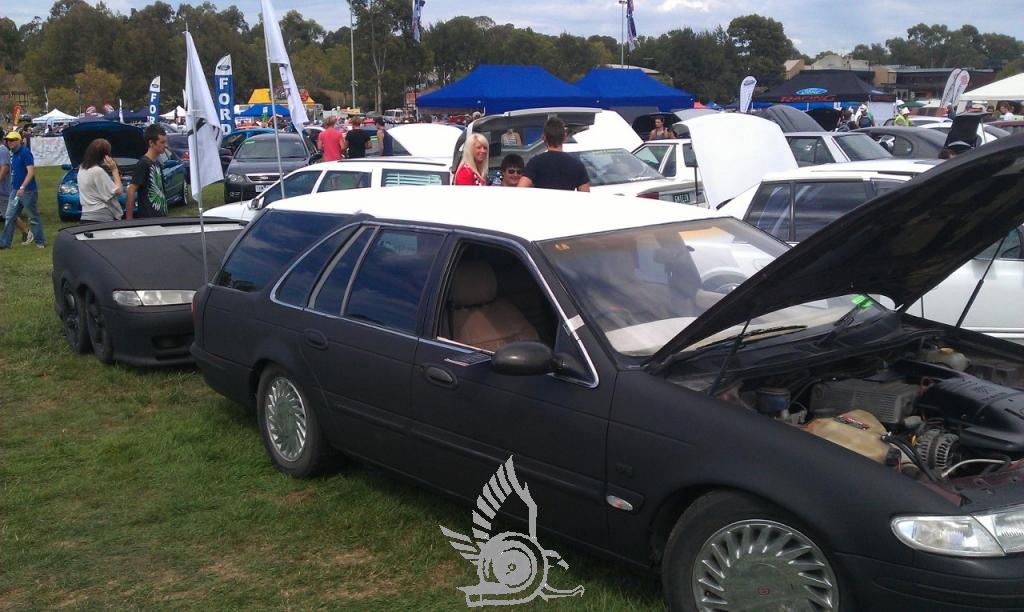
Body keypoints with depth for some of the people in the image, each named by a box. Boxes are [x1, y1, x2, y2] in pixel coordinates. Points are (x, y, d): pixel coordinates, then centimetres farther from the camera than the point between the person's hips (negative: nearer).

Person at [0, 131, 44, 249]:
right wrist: (14, 186, 13)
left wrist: (22, 187, -28)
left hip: (28, 191, -8)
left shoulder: (25, 153, -14)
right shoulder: (13, 154, 11)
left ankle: (40, 241, 12)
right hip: (15, 190, 8)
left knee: (34, 217, 2)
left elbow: (31, 172, -21)